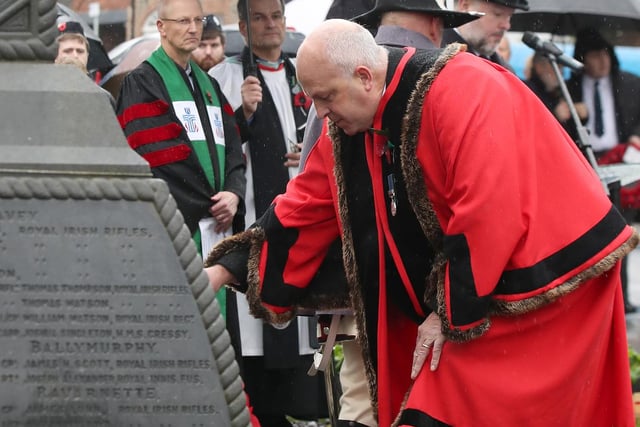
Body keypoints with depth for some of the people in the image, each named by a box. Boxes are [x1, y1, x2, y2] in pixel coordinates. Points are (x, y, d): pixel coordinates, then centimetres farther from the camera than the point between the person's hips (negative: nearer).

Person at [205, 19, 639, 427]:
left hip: (540, 281, -8)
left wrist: (451, 313, -21)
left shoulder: (462, 92, -24)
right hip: (457, 297, 8)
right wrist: (224, 271, 1)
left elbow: (490, 213, -28)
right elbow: (304, 210, 8)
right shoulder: (349, 125, 2)